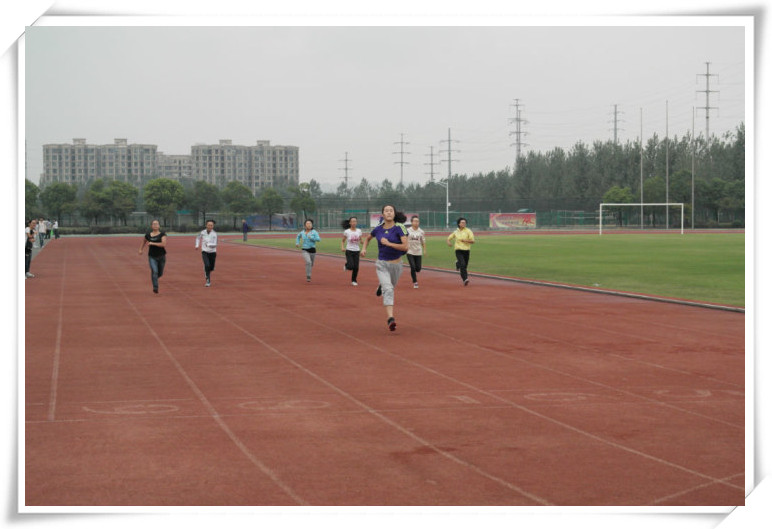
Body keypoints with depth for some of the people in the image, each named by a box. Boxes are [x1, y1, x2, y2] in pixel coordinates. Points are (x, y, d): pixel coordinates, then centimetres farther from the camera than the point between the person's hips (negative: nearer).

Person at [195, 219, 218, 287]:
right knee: (207, 265, -23)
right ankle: (208, 281, -16)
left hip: (212, 252, 0)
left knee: (211, 268, 13)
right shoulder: (203, 232, -4)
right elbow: (198, 237, 18)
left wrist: (208, 244, -30)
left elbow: (215, 245, -17)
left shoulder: (214, 234, -11)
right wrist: (197, 245, 13)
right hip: (205, 252, 0)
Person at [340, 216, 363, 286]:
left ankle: (354, 281, 18)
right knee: (351, 266, -14)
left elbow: (361, 240, 12)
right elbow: (343, 241, 5)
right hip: (349, 251, -3)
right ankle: (346, 266, 23)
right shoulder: (347, 232, -5)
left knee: (356, 267, 0)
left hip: (356, 251, 3)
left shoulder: (359, 231, 3)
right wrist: (342, 247, -12)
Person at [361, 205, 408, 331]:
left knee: (391, 287, 24)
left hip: (396, 264, 0)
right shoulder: (378, 229, -2)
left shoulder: (399, 228, -12)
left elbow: (405, 246, -21)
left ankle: (381, 285, 61)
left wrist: (389, 243, -24)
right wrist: (364, 248, 4)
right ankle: (390, 318, -25)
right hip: (382, 264, 0)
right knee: (388, 289, -19)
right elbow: (368, 238, 21)